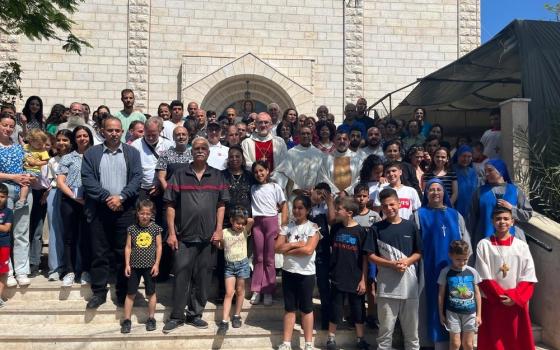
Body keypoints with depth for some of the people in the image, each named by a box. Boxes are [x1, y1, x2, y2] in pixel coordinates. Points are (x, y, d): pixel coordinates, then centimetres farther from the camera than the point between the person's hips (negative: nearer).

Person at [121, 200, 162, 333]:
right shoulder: (132, 229, 0)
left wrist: (156, 264, -6)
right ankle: (126, 320, 15)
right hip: (134, 265, 1)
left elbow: (159, 247, -1)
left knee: (151, 293, 8)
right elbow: (128, 247, 3)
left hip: (150, 266, -1)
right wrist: (127, 264, -2)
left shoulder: (156, 228, -3)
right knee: (130, 293, 7)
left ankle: (151, 318, 21)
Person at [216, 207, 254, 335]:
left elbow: (251, 221, -23)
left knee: (240, 291, 10)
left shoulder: (245, 231, -5)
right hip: (229, 265, 0)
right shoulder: (224, 233, -3)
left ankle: (237, 316, 25)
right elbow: (220, 246, 9)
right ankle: (224, 322, -4)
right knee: (229, 293, -4)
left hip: (242, 263, 0)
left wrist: (244, 221, -6)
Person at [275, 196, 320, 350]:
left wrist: (287, 250, -11)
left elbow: (308, 250, -21)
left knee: (306, 309, 8)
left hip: (306, 273, -4)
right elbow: (277, 247, -5)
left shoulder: (313, 227, -8)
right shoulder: (287, 227, 4)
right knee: (289, 308, 12)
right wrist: (295, 244, -16)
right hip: (288, 272, 4)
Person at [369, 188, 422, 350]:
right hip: (387, 286, -1)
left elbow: (418, 253, 10)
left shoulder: (410, 226, 4)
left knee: (411, 328, 11)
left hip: (409, 284, 2)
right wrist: (392, 264, -14)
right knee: (385, 328, 6)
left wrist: (407, 261, -11)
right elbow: (372, 256, 0)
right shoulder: (377, 228, 0)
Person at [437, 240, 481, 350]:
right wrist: (441, 314, 2)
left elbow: (477, 294, 7)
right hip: (452, 312, -2)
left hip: (470, 312, 2)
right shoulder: (446, 272, -5)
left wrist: (479, 314, 5)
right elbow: (441, 295, 1)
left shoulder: (472, 272, 1)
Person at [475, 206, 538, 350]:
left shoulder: (522, 246, 2)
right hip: (491, 303, -2)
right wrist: (500, 296, -12)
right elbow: (484, 278, -5)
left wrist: (515, 297, -11)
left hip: (517, 303, 2)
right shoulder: (484, 245, -3)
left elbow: (528, 279, -1)